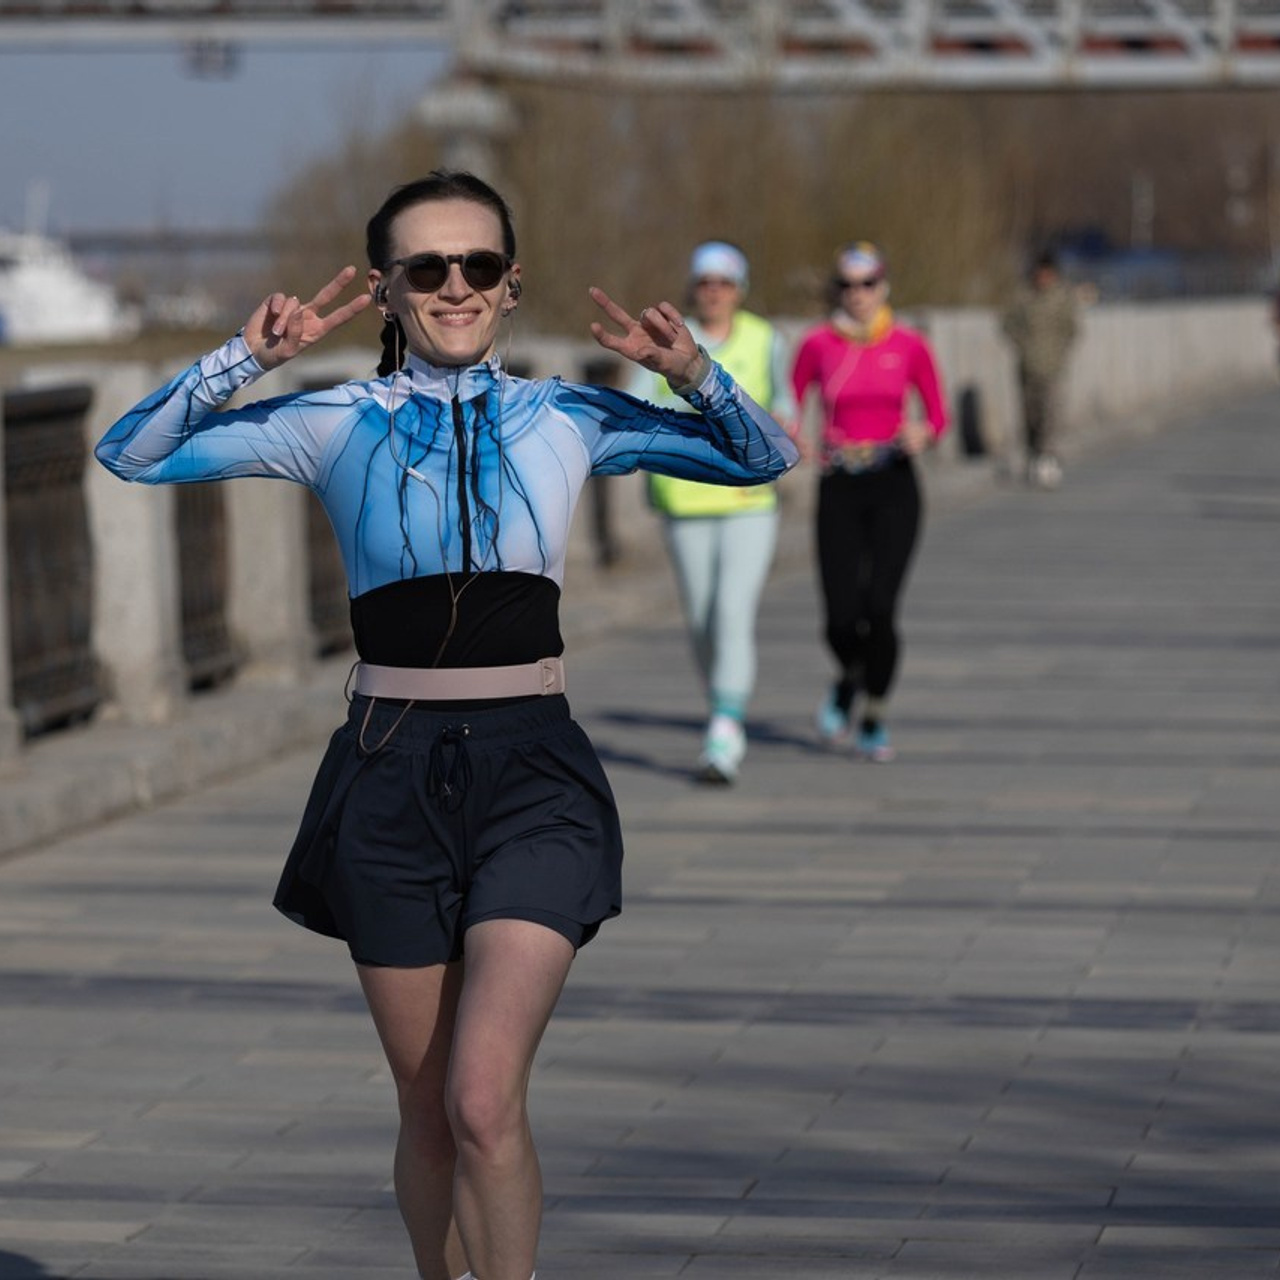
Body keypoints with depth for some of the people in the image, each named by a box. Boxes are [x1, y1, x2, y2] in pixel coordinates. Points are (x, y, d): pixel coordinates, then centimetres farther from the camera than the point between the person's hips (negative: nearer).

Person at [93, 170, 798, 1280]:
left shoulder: (569, 423, 5)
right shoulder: (339, 427, 3)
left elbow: (767, 458, 9)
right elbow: (130, 455, 0)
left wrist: (692, 373, -9)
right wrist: (246, 360, -13)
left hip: (531, 771, -1)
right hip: (392, 774, 1)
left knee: (485, 1102, -16)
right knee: (429, 1111, 9)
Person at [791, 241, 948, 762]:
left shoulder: (910, 346, 1)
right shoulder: (818, 345, 1)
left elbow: (939, 416, 8)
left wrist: (922, 434, -14)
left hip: (893, 488, -1)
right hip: (839, 487, 1)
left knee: (879, 608, -13)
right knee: (841, 618, -6)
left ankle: (873, 719, 8)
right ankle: (848, 681, 31)